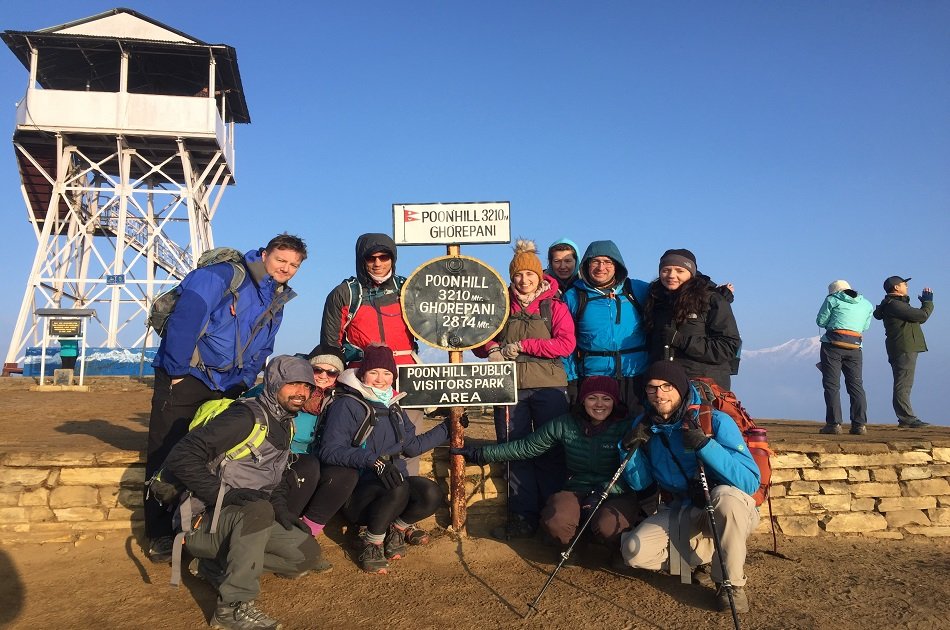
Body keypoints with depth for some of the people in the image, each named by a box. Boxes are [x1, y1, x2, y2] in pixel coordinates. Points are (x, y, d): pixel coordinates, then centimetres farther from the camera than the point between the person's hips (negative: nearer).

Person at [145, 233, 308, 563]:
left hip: (225, 387, 7)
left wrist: (243, 383, 5)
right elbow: (186, 315, -24)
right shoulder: (226, 275, -15)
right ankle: (160, 535, 12)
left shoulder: (277, 301, 11)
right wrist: (177, 371, -22)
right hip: (185, 378, -7)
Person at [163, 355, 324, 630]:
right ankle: (233, 605, -26)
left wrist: (281, 508, 3)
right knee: (259, 509, -37)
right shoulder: (247, 417, -18)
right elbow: (180, 458, -24)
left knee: (308, 553, -1)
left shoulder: (285, 425, 9)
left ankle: (218, 565, 5)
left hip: (247, 519, 9)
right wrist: (225, 496, -28)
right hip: (204, 521, -8)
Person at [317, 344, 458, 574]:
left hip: (393, 481, 6)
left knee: (431, 494, -23)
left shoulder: (392, 406, 14)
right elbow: (330, 451, -21)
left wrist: (447, 427, 20)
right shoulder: (346, 405, -9)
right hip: (356, 493, -6)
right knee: (398, 489, -36)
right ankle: (371, 541, -8)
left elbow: (412, 446, 22)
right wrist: (373, 461, -33)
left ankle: (397, 527, 7)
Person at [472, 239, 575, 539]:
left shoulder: (554, 306, 5)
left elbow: (565, 344, -8)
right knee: (515, 452, 4)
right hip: (510, 387, 2)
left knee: (551, 453, 2)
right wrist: (493, 349, -10)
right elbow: (480, 341, 14)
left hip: (549, 387, -2)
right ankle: (522, 518, 13)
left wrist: (521, 345, -12)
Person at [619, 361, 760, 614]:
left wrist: (705, 445, -38)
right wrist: (630, 448, -16)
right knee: (635, 552, -16)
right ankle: (710, 551, 7)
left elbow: (751, 481, -28)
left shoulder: (716, 421, -19)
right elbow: (639, 483, 3)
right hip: (680, 512, 4)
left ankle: (731, 582, -14)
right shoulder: (645, 425, -5)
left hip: (727, 513, -4)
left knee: (727, 496, -37)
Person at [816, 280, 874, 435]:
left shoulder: (832, 299, 5)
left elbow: (820, 321, 4)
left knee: (832, 385, -2)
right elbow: (865, 326, 18)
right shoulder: (867, 304, 18)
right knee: (856, 385, 9)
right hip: (854, 346, 4)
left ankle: (834, 423, -7)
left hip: (833, 344, -4)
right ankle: (860, 424, 4)